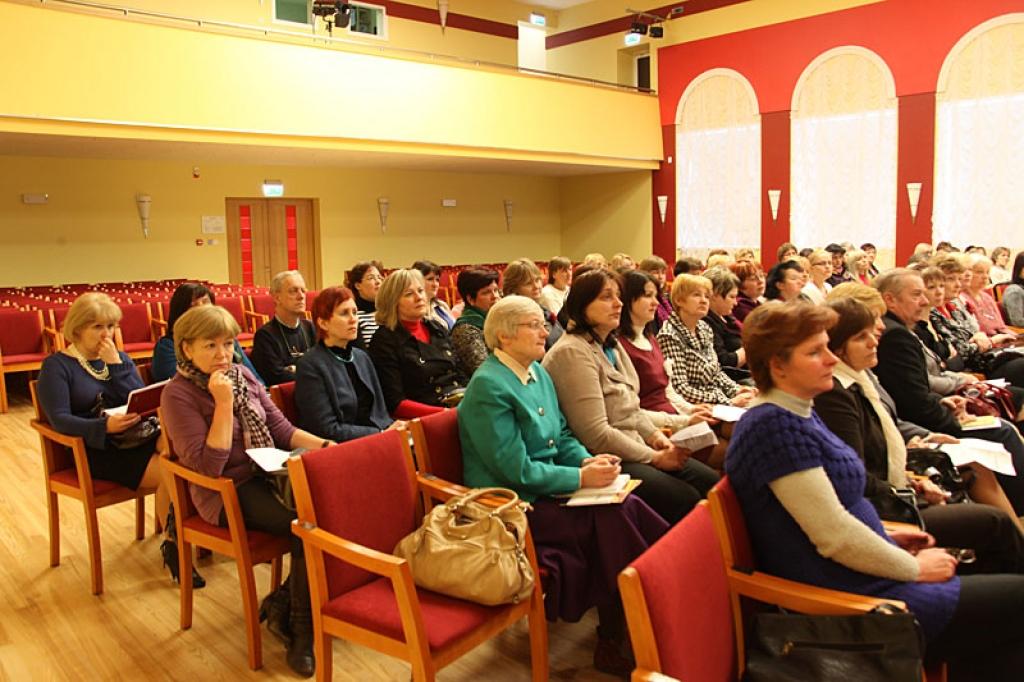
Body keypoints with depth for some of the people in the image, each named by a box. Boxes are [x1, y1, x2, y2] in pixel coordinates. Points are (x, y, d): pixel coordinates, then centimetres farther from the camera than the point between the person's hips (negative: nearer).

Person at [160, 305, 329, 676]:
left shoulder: (243, 375, 9)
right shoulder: (178, 394, -10)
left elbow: (281, 429, 10)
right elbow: (208, 466, -19)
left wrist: (324, 446, -6)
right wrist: (224, 402, -22)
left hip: (268, 475, 7)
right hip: (227, 492, -6)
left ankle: (287, 607, -2)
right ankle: (301, 630, -7)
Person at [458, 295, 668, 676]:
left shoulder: (537, 372, 9)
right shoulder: (489, 387, -17)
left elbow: (562, 436, 14)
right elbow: (517, 470, -20)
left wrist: (587, 460, -6)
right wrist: (582, 478, -19)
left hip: (546, 488, 8)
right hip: (514, 507, -8)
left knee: (627, 506, -14)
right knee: (615, 518, -21)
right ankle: (613, 643, -8)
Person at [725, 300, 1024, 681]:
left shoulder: (797, 415, 8)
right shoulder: (776, 427, -24)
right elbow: (834, 537, -24)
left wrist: (887, 540, 7)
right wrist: (914, 568, -10)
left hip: (853, 577, 10)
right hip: (846, 600, -10)